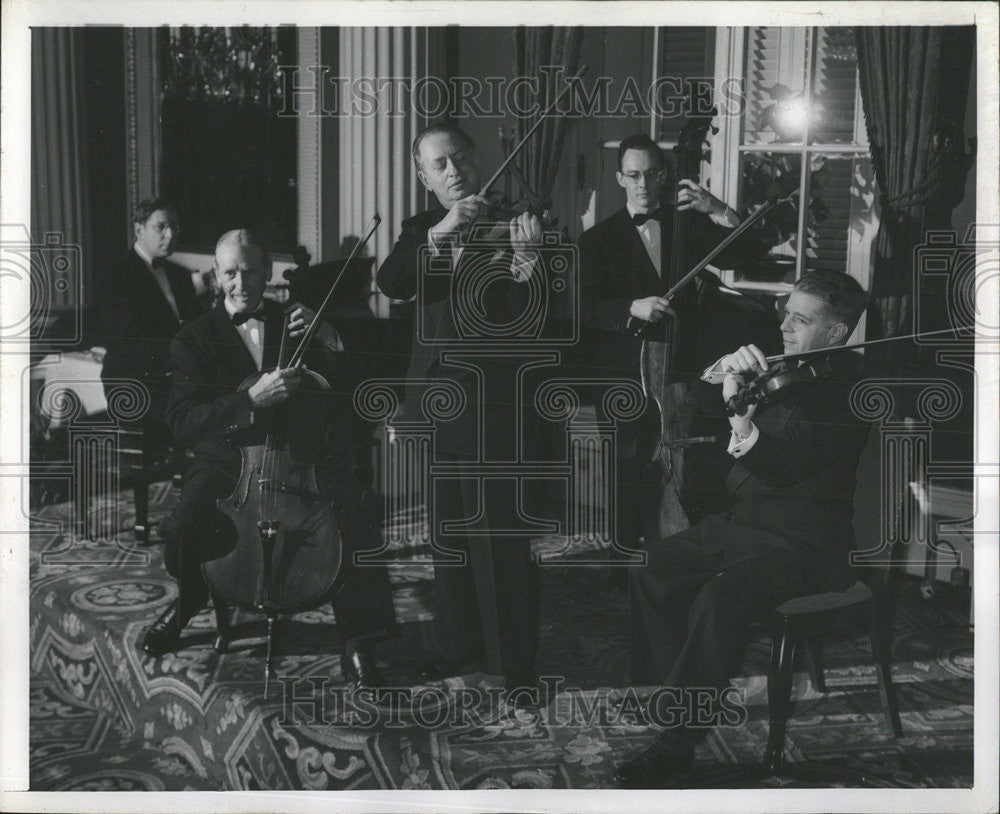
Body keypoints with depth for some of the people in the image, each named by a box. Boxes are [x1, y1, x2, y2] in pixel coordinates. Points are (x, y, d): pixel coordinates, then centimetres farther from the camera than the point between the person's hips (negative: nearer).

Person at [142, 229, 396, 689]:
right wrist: (252, 400, -27)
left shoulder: (293, 323, 10)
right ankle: (188, 600, 6)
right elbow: (182, 421, -12)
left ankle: (357, 642, -13)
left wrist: (324, 343, -13)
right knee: (190, 521, -31)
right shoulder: (196, 339, 3)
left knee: (351, 509, -28)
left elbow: (345, 394, 5)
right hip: (228, 457, -1)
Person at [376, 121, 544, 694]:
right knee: (448, 533, 14)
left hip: (491, 403, -5)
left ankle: (516, 661, 8)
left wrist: (525, 264, -32)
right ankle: (465, 644, 29)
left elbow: (524, 320, -13)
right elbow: (391, 284, -10)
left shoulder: (509, 226, -3)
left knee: (498, 534, -4)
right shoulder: (421, 230, 10)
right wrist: (440, 233, -22)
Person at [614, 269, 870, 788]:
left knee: (716, 601, -30)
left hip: (802, 545, -9)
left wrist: (743, 420, -42)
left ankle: (673, 749, -18)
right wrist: (727, 369, -12)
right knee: (650, 567, -2)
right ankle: (674, 693, 9)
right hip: (742, 522, 9)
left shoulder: (846, 388, -15)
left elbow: (779, 467, -26)